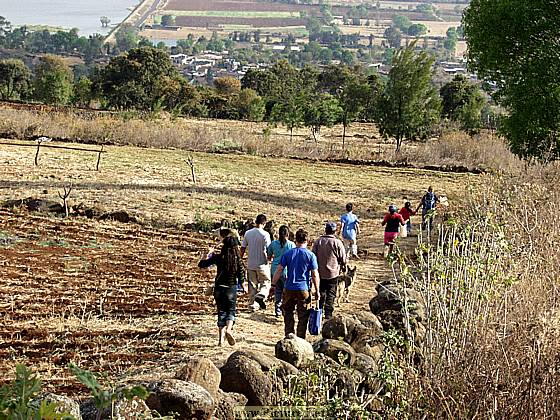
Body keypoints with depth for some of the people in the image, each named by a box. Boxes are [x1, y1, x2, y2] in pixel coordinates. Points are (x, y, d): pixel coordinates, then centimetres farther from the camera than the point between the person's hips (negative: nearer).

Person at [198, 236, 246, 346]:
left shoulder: (218, 257, -8)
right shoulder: (238, 260, -8)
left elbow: (201, 264, -4)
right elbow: (242, 277, -7)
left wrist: (209, 254, 10)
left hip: (219, 288, 1)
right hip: (231, 289, -1)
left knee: (221, 312, 12)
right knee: (231, 311, 12)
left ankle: (221, 337, 7)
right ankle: (228, 329, -16)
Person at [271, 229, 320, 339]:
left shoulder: (288, 253, 1)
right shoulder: (311, 255, -4)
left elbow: (279, 270, -1)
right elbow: (315, 275, -5)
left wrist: (273, 285, 4)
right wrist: (317, 291, 3)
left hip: (289, 288, 1)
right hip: (304, 289, -1)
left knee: (288, 314, 14)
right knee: (303, 317, 6)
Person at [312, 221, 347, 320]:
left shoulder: (318, 242, -2)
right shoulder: (337, 242, -11)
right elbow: (343, 259, -6)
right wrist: (342, 267, 13)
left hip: (320, 272, 3)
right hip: (333, 273, -3)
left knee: (321, 293, 16)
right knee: (331, 294, 5)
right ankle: (328, 315, 3)